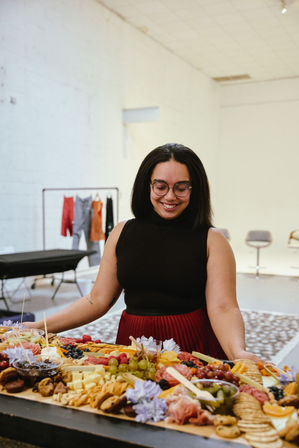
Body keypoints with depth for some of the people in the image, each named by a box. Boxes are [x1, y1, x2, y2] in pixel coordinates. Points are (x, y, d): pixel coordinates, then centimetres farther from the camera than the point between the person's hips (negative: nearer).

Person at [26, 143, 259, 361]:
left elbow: (223, 308, -10)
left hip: (193, 348, -3)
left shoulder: (211, 240, -3)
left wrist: (238, 352, -29)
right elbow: (97, 301, 5)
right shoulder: (122, 233, 5)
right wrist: (38, 327, -2)